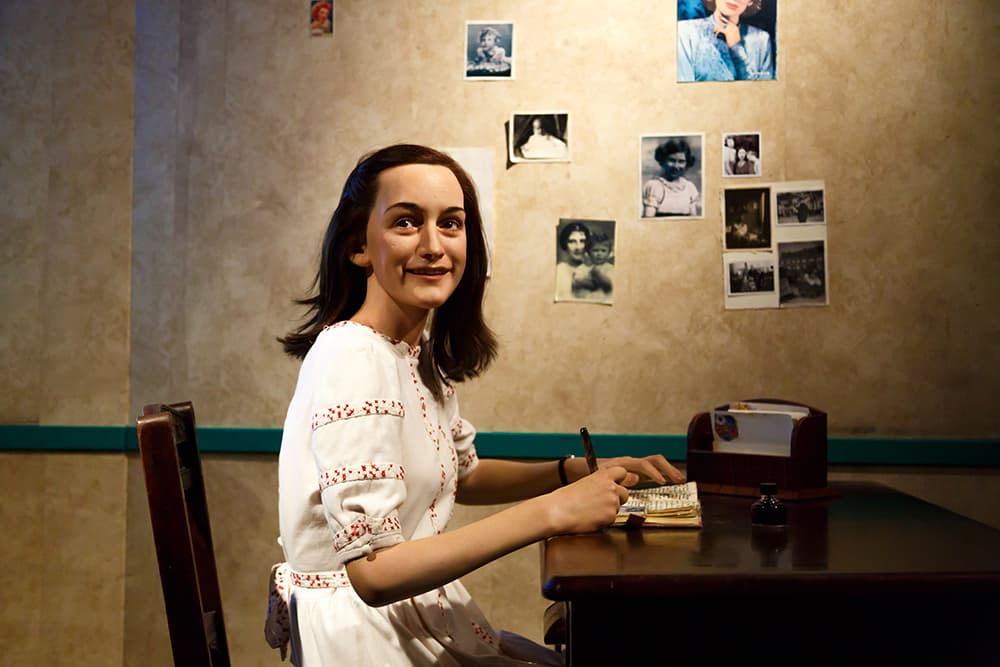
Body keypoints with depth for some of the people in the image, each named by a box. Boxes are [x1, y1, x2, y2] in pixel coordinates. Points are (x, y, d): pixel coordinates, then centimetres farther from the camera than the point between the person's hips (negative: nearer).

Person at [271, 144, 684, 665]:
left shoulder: (423, 351, 4)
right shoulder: (352, 362, -23)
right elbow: (372, 572, -26)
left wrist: (582, 472, 1)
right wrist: (552, 511, -26)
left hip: (420, 616, 8)